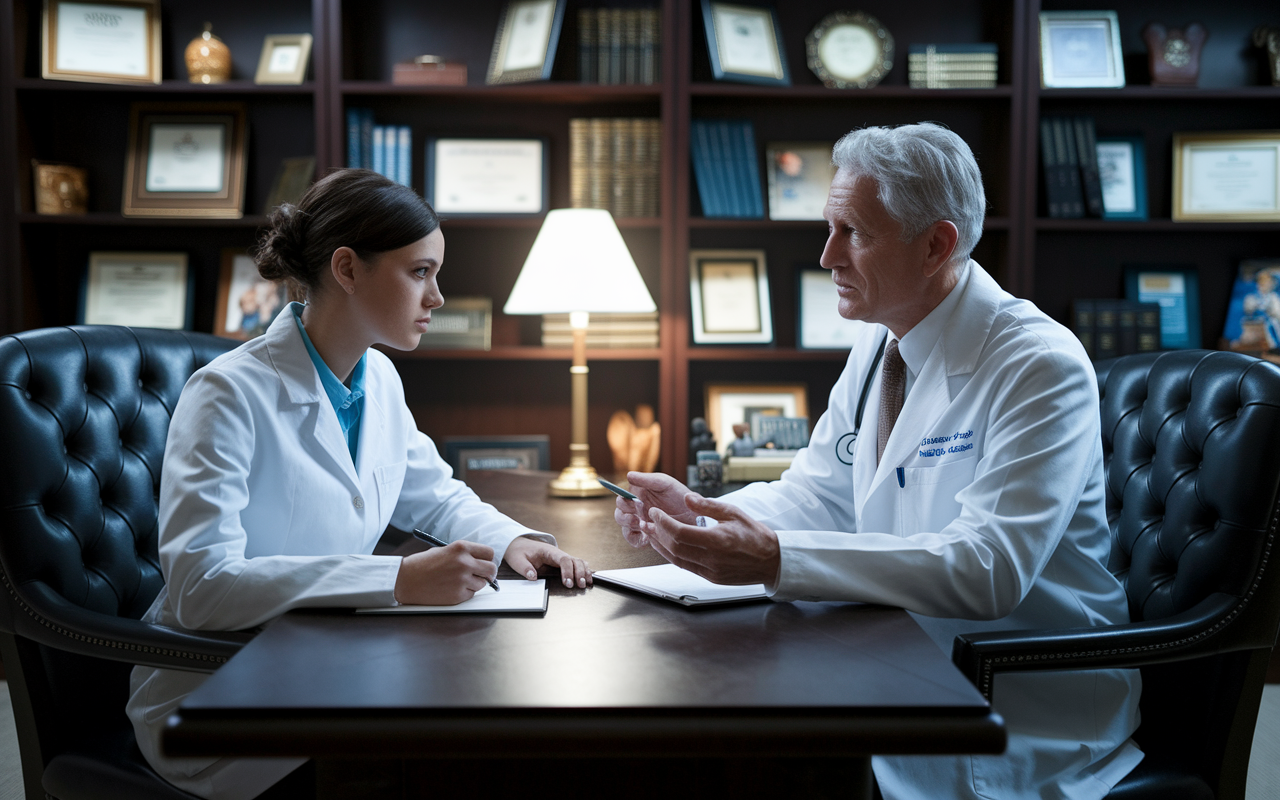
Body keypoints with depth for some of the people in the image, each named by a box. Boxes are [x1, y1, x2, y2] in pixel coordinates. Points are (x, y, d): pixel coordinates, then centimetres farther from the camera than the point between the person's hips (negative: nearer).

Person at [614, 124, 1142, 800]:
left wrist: (776, 560, -37)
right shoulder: (878, 345, 6)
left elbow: (988, 570, -30)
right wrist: (696, 511, -8)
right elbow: (819, 494, 12)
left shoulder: (1041, 369, -19)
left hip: (1031, 728, -7)